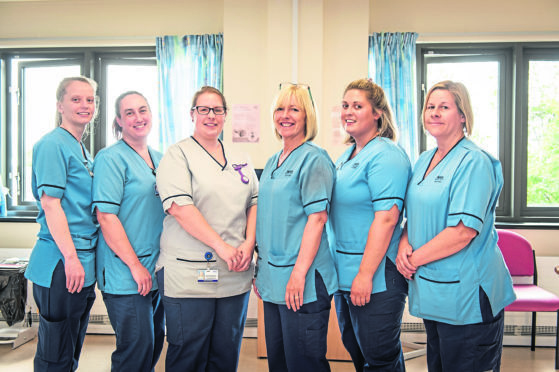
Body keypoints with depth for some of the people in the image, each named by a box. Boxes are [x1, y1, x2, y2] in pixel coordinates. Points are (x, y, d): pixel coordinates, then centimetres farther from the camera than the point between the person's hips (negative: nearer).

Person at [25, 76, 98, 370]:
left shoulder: (83, 151, 16)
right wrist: (71, 257, -21)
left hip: (83, 261, 9)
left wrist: (83, 259, 15)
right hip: (61, 264, -9)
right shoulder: (53, 144, -10)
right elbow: (50, 204, -16)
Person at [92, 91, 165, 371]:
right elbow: (106, 216, -16)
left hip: (157, 270, 7)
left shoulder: (159, 159, 13)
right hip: (126, 274, -7)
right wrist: (135, 265, -17)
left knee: (155, 342, 16)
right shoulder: (111, 158, -9)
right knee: (137, 349, -2)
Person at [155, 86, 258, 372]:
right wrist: (221, 246, -18)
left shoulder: (240, 159, 16)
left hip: (235, 274, 5)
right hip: (188, 274, -5)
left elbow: (254, 202, 14)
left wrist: (249, 243, -4)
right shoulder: (177, 155, -2)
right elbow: (179, 207, -14)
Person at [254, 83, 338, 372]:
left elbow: (317, 217, -17)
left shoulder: (314, 159, -10)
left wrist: (299, 273, -21)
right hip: (273, 279, 8)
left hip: (303, 281, -8)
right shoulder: (272, 163, 14)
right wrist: (261, 270, 17)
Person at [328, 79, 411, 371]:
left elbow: (386, 218, -22)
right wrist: (344, 272, 16)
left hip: (376, 277, -9)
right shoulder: (347, 156, 14)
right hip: (344, 273, 9)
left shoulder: (386, 155, -15)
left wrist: (365, 275, -23)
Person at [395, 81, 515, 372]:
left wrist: (415, 259, -15)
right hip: (430, 289, 8)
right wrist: (404, 244, -5)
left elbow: (464, 230, -22)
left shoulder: (474, 162, -14)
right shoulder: (424, 160, 11)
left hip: (466, 292, -8)